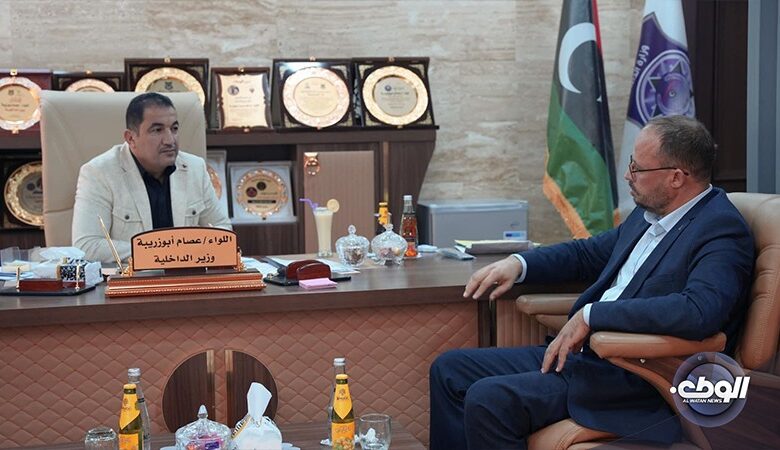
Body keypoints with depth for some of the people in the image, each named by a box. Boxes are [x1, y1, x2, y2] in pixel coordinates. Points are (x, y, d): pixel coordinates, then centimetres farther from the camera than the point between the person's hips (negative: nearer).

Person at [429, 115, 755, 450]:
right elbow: (588, 253, 26)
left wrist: (591, 315, -27)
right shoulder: (649, 213, 12)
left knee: (488, 400, -25)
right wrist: (518, 263, 8)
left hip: (634, 381, -9)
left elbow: (700, 312, -33)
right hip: (583, 353, 10)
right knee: (450, 369, 5)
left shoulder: (722, 231, -15)